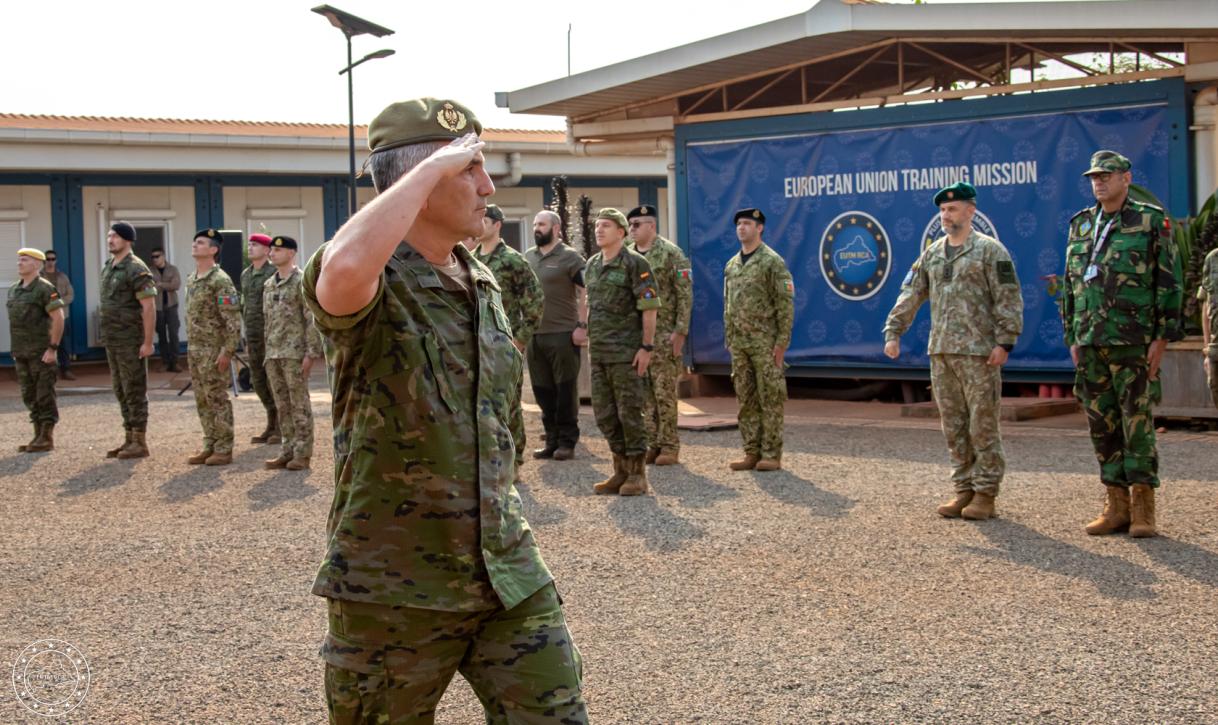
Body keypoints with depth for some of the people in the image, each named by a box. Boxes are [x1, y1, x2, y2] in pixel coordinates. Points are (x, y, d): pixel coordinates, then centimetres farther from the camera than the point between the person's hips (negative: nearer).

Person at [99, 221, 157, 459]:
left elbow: (149, 307, -17)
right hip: (112, 341, 9)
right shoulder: (107, 268, 14)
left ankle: (139, 442, 1)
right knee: (121, 392, 12)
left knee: (134, 392, -4)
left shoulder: (136, 269, -13)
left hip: (130, 341, -9)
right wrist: (105, 337, 14)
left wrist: (147, 342, -20)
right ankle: (130, 439, 19)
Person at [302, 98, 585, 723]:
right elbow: (345, 269, -41)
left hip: (508, 578, 6)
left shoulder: (484, 286, 11)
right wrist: (430, 168, -27)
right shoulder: (373, 284, -13)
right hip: (393, 590, -6)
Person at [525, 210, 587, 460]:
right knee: (542, 390, 10)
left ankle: (567, 442, 6)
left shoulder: (570, 257, -4)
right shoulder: (528, 257, 14)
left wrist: (582, 325, -15)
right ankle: (552, 440, 19)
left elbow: (585, 293, -8)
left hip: (563, 334, -6)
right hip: (534, 334, 6)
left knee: (566, 390, -1)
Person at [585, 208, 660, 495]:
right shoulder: (592, 265, 13)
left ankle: (637, 474, 5)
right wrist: (590, 341, 17)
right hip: (598, 352, 7)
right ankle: (621, 470, 19)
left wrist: (646, 346, -16)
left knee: (630, 412, -3)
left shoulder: (635, 263, -9)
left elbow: (650, 308, -11)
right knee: (604, 413, 9)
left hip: (626, 351, -7)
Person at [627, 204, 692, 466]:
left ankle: (670, 447, 4)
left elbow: (685, 294, -9)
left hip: (663, 334, -6)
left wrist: (680, 330, -14)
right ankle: (652, 444, 14)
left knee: (665, 392, -3)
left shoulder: (671, 253, -6)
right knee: (644, 393, 7)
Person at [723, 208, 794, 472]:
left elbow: (785, 304, -10)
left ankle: (772, 455, 1)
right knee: (746, 400, 8)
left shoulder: (772, 262, -6)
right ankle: (752, 453, 13)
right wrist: (728, 340, 14)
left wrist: (782, 342, -14)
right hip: (739, 344, 7)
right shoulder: (731, 265, 14)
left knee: (770, 400, -3)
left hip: (765, 342, -7)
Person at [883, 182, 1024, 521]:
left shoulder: (990, 250, -3)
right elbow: (910, 294, 15)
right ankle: (964, 489, 16)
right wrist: (893, 331, 6)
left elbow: (1008, 299, -8)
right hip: (940, 352, 6)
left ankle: (985, 493, 3)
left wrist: (1005, 341, -15)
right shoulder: (932, 254, 15)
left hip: (978, 352, -6)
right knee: (953, 425, 8)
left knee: (983, 424, -3)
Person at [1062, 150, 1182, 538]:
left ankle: (1143, 508, 1)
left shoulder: (1152, 221, 0)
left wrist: (1163, 337, -9)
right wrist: (1072, 338, 13)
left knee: (1137, 422, -5)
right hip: (1090, 343, 5)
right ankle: (1117, 505, 13)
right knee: (1102, 426, 6)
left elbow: (1169, 283, -3)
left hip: (1133, 342, -5)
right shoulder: (1080, 225, 14)